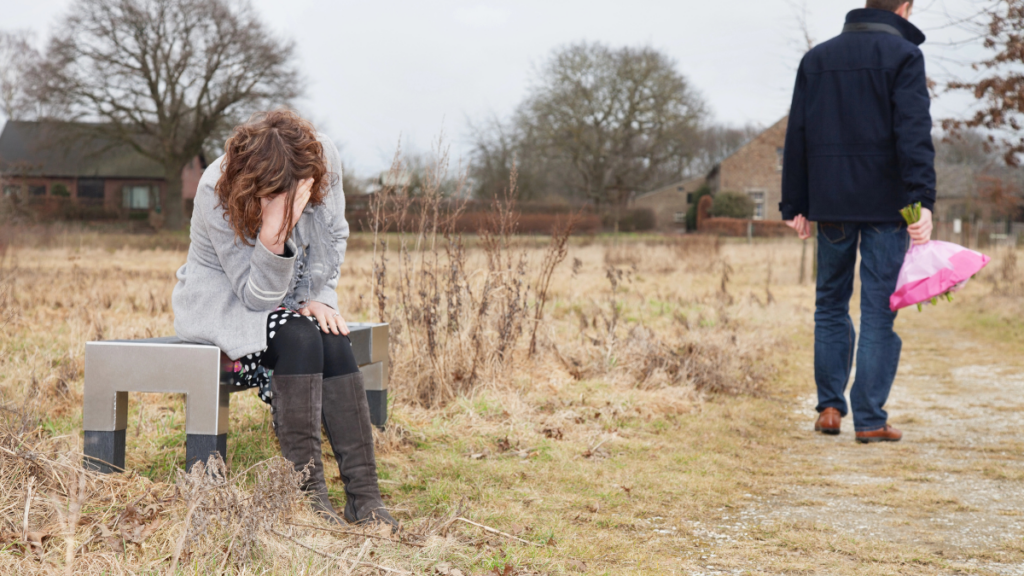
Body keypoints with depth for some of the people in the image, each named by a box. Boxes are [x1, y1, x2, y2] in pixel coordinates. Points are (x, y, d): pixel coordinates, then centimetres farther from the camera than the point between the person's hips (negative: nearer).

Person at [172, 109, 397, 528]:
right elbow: (259, 296, -28)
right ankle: (308, 494, -29)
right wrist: (273, 236, -46)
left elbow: (335, 236, 0)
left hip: (288, 300, 4)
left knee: (334, 342, -27)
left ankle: (364, 497, -27)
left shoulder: (324, 158, -19)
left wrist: (318, 297, -13)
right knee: (299, 337, -32)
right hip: (220, 301, -4)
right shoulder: (218, 192, -31)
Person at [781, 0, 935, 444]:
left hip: (831, 204, 4)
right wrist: (923, 200, -20)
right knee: (878, 311, -1)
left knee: (831, 303, 16)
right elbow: (914, 133, -16)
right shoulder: (903, 56, -4)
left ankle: (829, 407, 14)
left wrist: (795, 205, 13)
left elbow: (797, 138, 11)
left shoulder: (817, 58, 12)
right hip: (885, 206, -4)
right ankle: (870, 420, -1)